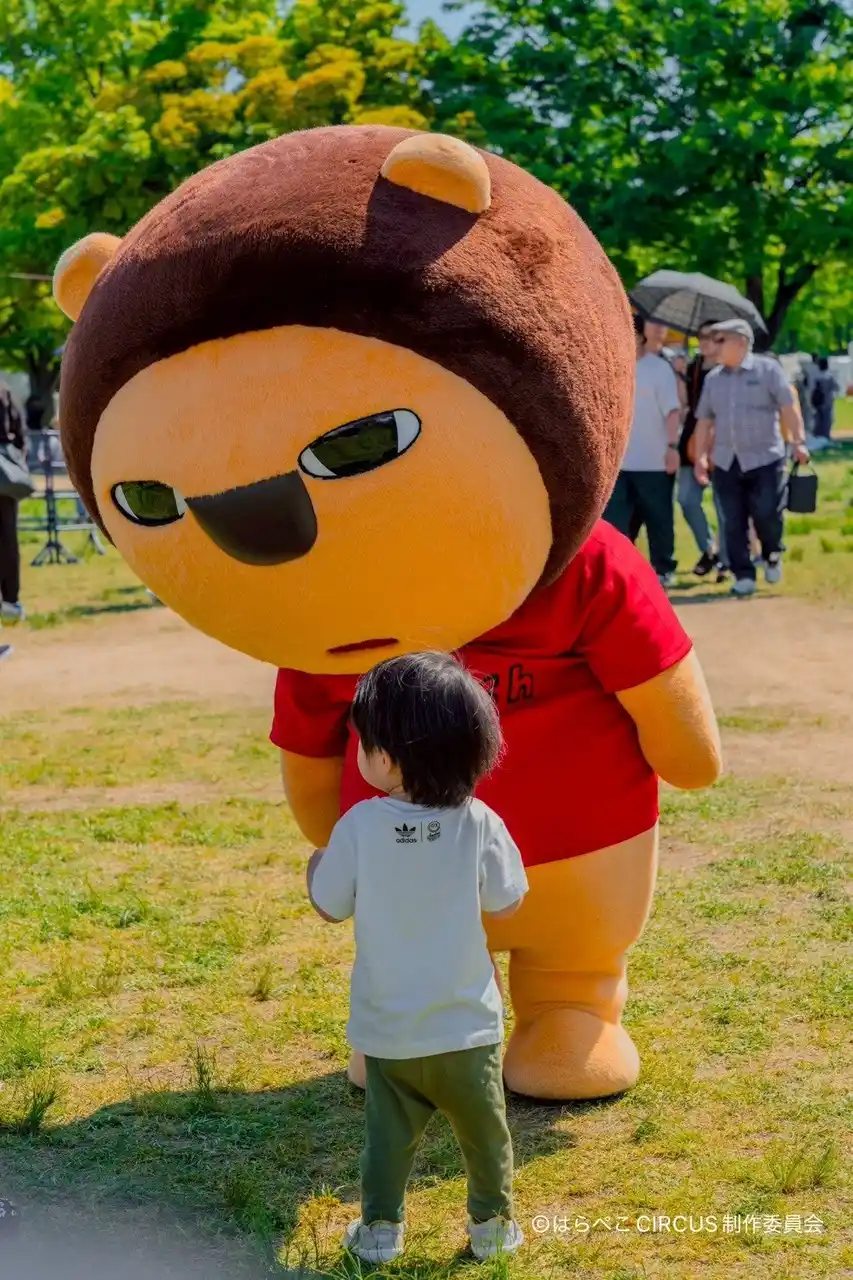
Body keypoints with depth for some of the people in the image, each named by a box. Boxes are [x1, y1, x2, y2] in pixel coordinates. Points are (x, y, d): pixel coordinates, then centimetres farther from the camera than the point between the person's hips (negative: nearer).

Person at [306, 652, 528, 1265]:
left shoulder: (360, 826, -17)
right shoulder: (479, 825, -16)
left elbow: (330, 905, -5)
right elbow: (508, 903, -4)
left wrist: (316, 863, 16)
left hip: (389, 1027, 0)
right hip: (468, 1025, 0)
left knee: (390, 1133, 18)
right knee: (484, 1129, 19)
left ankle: (380, 1228, 25)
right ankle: (493, 1224, 30)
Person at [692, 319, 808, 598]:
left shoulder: (767, 369, -2)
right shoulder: (713, 378, 12)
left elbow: (788, 408, -5)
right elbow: (704, 420, 14)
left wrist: (798, 442, -14)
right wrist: (700, 456, 7)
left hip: (765, 459, -4)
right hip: (726, 462, 4)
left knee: (767, 514, -8)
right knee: (734, 523, 1)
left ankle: (772, 556, 21)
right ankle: (744, 575, 8)